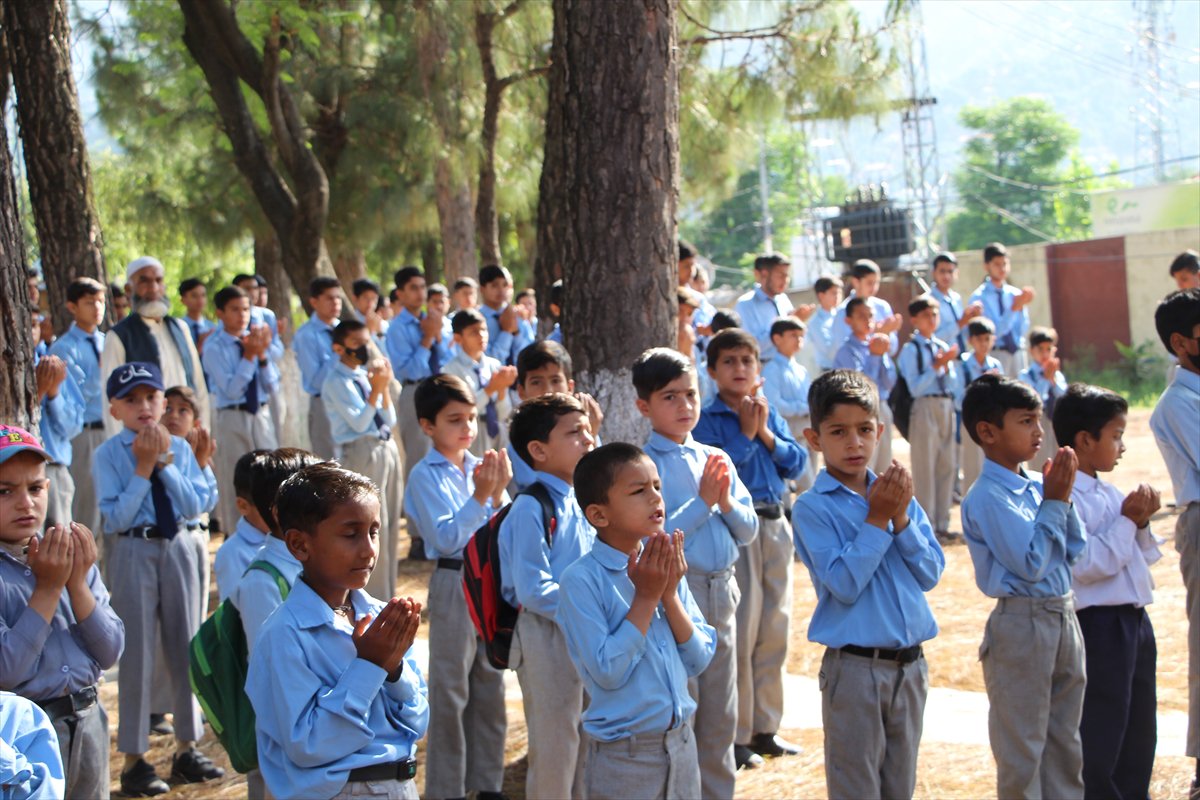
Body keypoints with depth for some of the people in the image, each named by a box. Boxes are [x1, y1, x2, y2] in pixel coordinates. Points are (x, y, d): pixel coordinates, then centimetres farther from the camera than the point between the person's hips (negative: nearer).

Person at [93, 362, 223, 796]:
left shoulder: (179, 448, 2)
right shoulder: (108, 455, -8)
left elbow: (196, 505, -6)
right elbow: (116, 517, -15)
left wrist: (164, 463, -14)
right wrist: (143, 467, -18)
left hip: (178, 547, 4)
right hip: (133, 552, -4)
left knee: (185, 648, 12)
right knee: (136, 654, 1)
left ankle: (187, 749, 26)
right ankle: (134, 760, 11)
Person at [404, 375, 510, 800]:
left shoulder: (482, 466, 5)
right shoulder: (426, 476, -10)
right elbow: (447, 538, -17)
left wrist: (498, 493, -12)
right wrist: (481, 496, -20)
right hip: (454, 585, -5)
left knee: (490, 686, 13)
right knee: (451, 692, 3)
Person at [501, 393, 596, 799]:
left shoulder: (579, 502, 9)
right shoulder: (531, 509, -16)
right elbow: (533, 589, -22)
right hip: (548, 638, -8)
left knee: (588, 751, 18)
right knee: (554, 754, 3)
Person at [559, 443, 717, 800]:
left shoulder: (665, 566, 2)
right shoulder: (582, 580, -14)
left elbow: (699, 660, 1)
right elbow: (607, 672, -19)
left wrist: (669, 594, -11)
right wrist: (646, 597, -16)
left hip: (682, 743, 5)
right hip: (624, 757, -5)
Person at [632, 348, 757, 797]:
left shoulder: (716, 459, 8)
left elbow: (748, 531, 9)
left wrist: (727, 503, -10)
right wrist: (703, 502, -17)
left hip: (722, 594, 6)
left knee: (721, 718, 15)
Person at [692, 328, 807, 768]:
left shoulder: (770, 413, 11)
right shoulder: (707, 419, -6)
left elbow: (796, 463, 4)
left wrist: (766, 434, -9)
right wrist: (745, 434, -14)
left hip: (775, 522, 6)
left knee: (775, 626, 11)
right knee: (741, 630, -3)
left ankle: (765, 727, 22)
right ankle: (735, 736, 7)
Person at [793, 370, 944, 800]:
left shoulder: (898, 494, 6)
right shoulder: (812, 507, -9)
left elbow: (930, 572, 1)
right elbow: (844, 585, -18)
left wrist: (900, 518, -11)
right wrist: (877, 519, -16)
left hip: (910, 663, 5)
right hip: (855, 665, -5)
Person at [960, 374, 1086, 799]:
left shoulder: (1037, 485, 6)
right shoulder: (988, 497, -17)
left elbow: (1075, 552, 7)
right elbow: (1030, 564, -22)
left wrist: (1062, 498, -5)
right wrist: (1054, 503, -15)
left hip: (1064, 618, 8)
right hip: (1022, 624, -8)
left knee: (1066, 746, 18)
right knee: (1022, 752, 4)